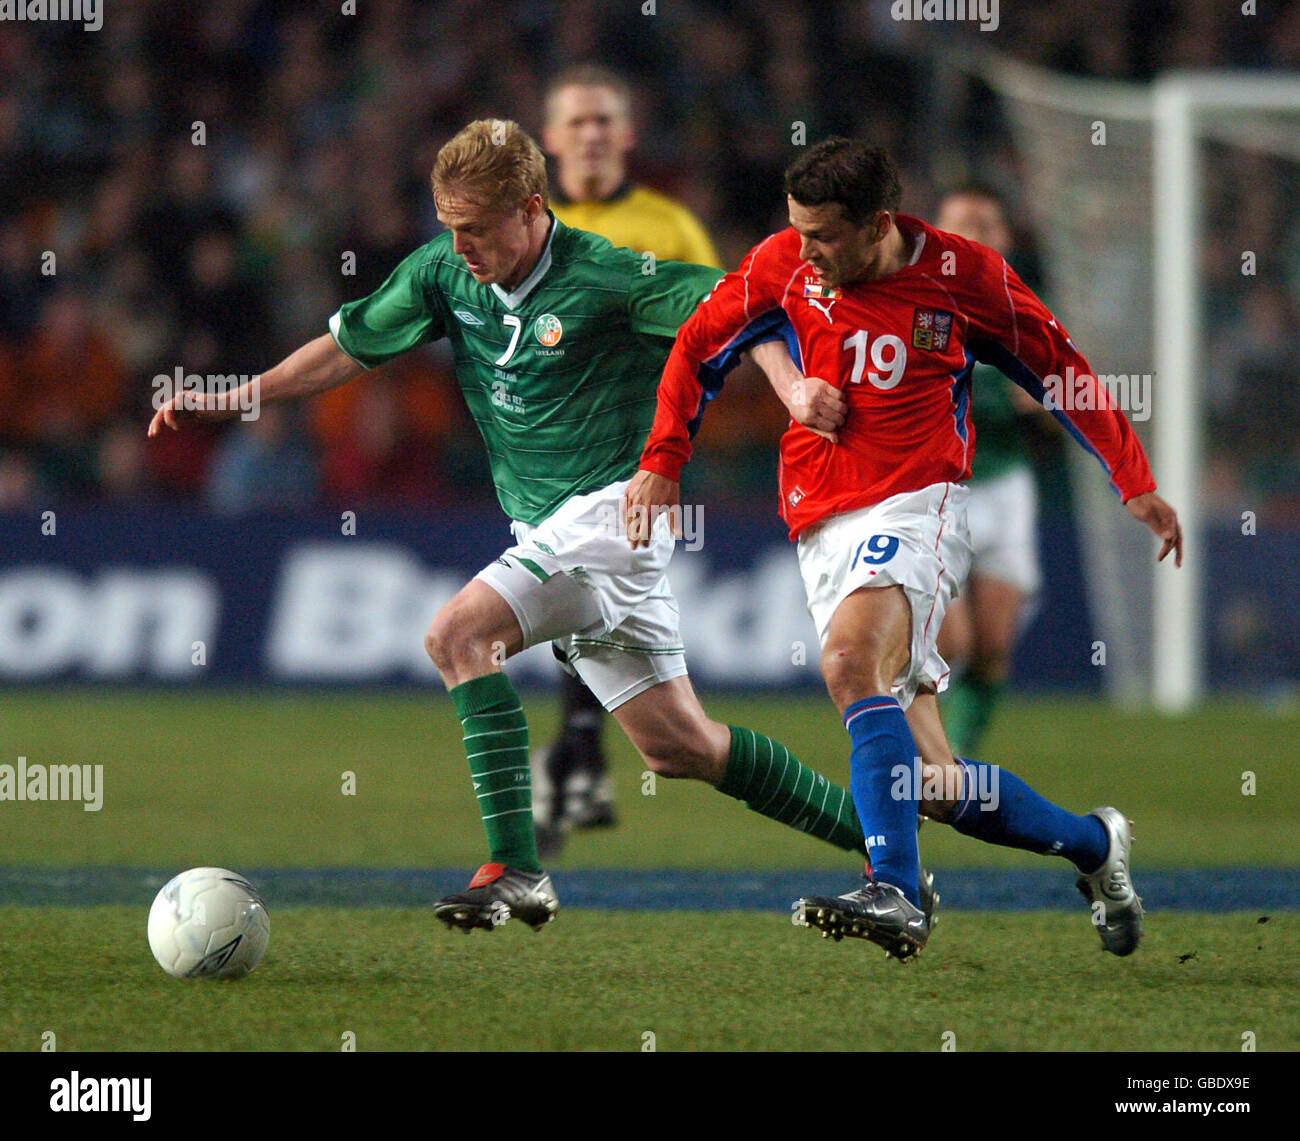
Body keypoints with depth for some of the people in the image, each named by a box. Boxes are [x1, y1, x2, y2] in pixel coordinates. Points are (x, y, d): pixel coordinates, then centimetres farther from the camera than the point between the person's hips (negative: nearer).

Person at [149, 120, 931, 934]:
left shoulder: (605, 278, -15)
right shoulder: (443, 273, 4)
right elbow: (350, 346, 14)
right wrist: (231, 401, 10)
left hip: (612, 509, -7)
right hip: (549, 531, 7)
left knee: (458, 636, -24)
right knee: (676, 745, 10)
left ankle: (516, 870, -28)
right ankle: (876, 840, 22)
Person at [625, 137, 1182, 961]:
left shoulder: (962, 274, -4)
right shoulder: (784, 265, 3)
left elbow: (1060, 369, 8)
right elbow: (698, 349, 19)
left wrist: (1136, 484, 8)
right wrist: (661, 462, 12)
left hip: (916, 507, -4)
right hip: (823, 528, 4)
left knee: (850, 659, -35)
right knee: (936, 788, 3)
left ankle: (894, 893, -42)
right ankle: (1092, 845, 28)